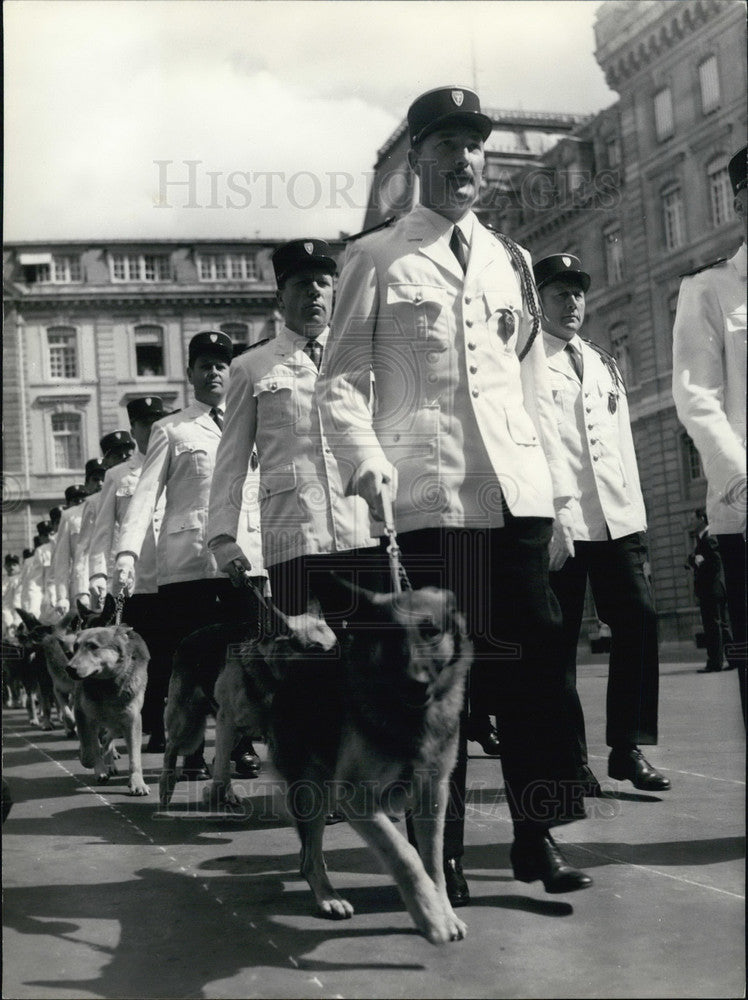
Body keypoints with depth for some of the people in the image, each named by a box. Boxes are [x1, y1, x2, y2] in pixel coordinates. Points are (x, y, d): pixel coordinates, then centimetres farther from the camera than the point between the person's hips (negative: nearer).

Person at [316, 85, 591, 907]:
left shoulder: (509, 260, 20)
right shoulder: (375, 257, 7)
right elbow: (340, 378, 1)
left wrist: (560, 493, 15)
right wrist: (364, 460, -17)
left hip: (517, 491, 4)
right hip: (427, 493, -3)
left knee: (534, 659, 1)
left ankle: (535, 834, 13)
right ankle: (443, 849, 11)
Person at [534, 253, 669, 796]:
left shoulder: (606, 363, 23)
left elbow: (623, 441, 22)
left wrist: (636, 508, 13)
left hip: (619, 517, 5)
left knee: (639, 622, -2)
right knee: (560, 638, -2)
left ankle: (628, 747, 8)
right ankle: (571, 757, 8)